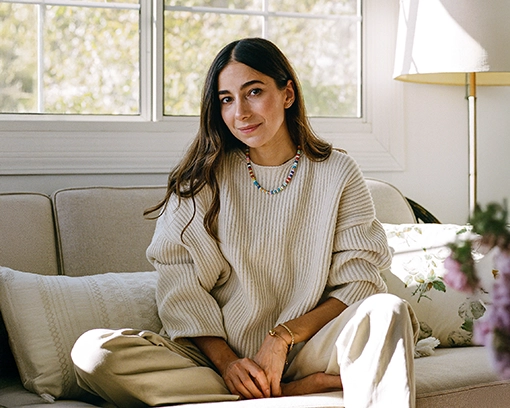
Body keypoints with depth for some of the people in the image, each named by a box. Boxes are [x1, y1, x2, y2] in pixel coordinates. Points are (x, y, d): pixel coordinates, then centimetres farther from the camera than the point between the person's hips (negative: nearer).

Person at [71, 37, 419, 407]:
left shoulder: (338, 174, 5)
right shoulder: (204, 178, 6)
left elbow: (358, 285, 0)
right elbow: (181, 289, -1)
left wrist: (283, 336, -14)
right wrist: (225, 361, -17)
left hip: (306, 350, -1)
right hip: (217, 352, 2)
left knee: (389, 312, -30)